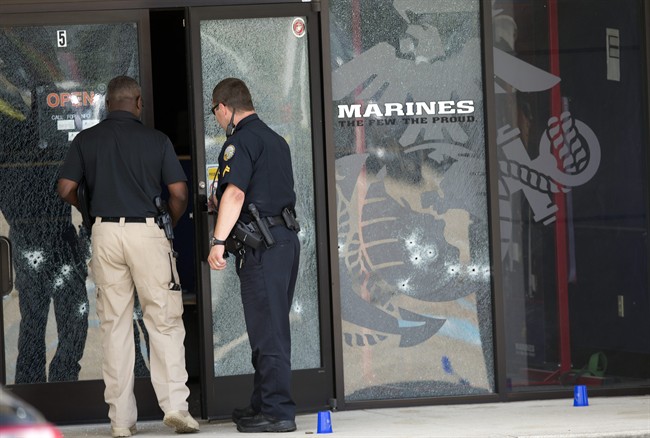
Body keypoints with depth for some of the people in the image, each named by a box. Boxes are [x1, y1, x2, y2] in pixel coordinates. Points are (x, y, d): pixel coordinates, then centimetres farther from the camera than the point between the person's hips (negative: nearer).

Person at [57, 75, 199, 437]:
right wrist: (172, 224, 18)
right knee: (164, 320, 2)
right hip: (147, 230, -2)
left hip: (105, 231, 2)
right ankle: (175, 405, -9)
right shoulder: (156, 139, 2)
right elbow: (179, 193, 0)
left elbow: (66, 189, 3)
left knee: (115, 324, 6)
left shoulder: (86, 139, 7)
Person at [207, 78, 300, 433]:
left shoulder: (241, 141, -10)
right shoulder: (275, 139, 19)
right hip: (286, 239, 9)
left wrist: (218, 241, -25)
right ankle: (264, 404, 23)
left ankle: (277, 412, -8)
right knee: (273, 327, 15)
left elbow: (235, 193, -22)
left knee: (267, 330, -7)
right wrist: (219, 206, 42)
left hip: (261, 244, -9)